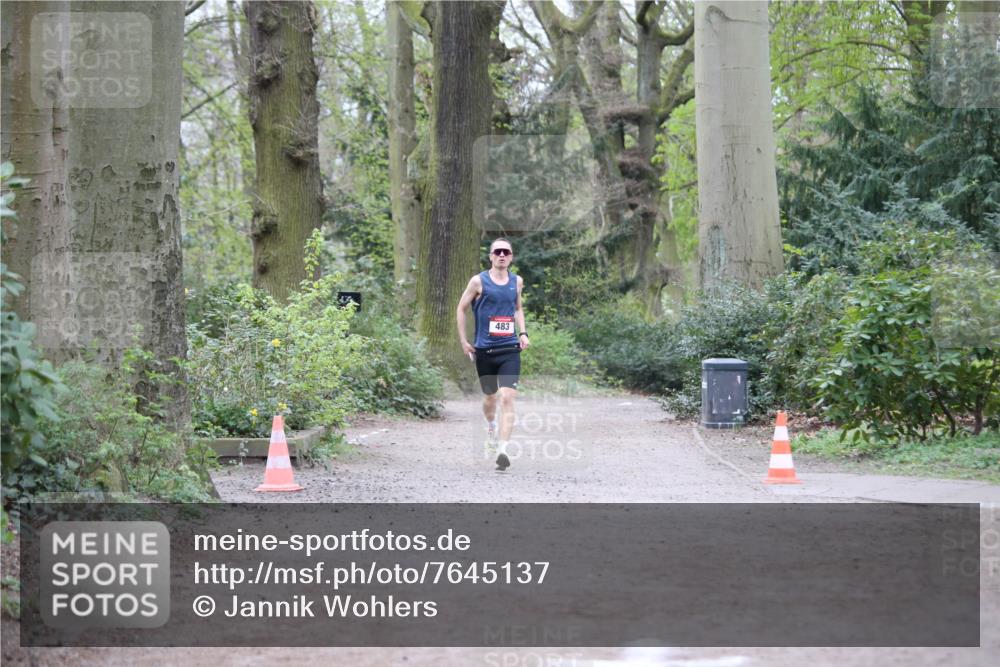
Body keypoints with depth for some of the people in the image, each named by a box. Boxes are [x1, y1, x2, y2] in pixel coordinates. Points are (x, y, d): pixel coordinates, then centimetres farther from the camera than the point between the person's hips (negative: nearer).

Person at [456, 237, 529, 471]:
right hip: (484, 350, -1)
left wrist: (522, 333, 9)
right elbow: (461, 308, 6)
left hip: (510, 349, 1)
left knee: (507, 398, -15)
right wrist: (464, 341, 3)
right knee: (490, 396, 16)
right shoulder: (479, 281, -3)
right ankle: (490, 426, 49)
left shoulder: (517, 282, 7)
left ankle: (503, 450, -21)